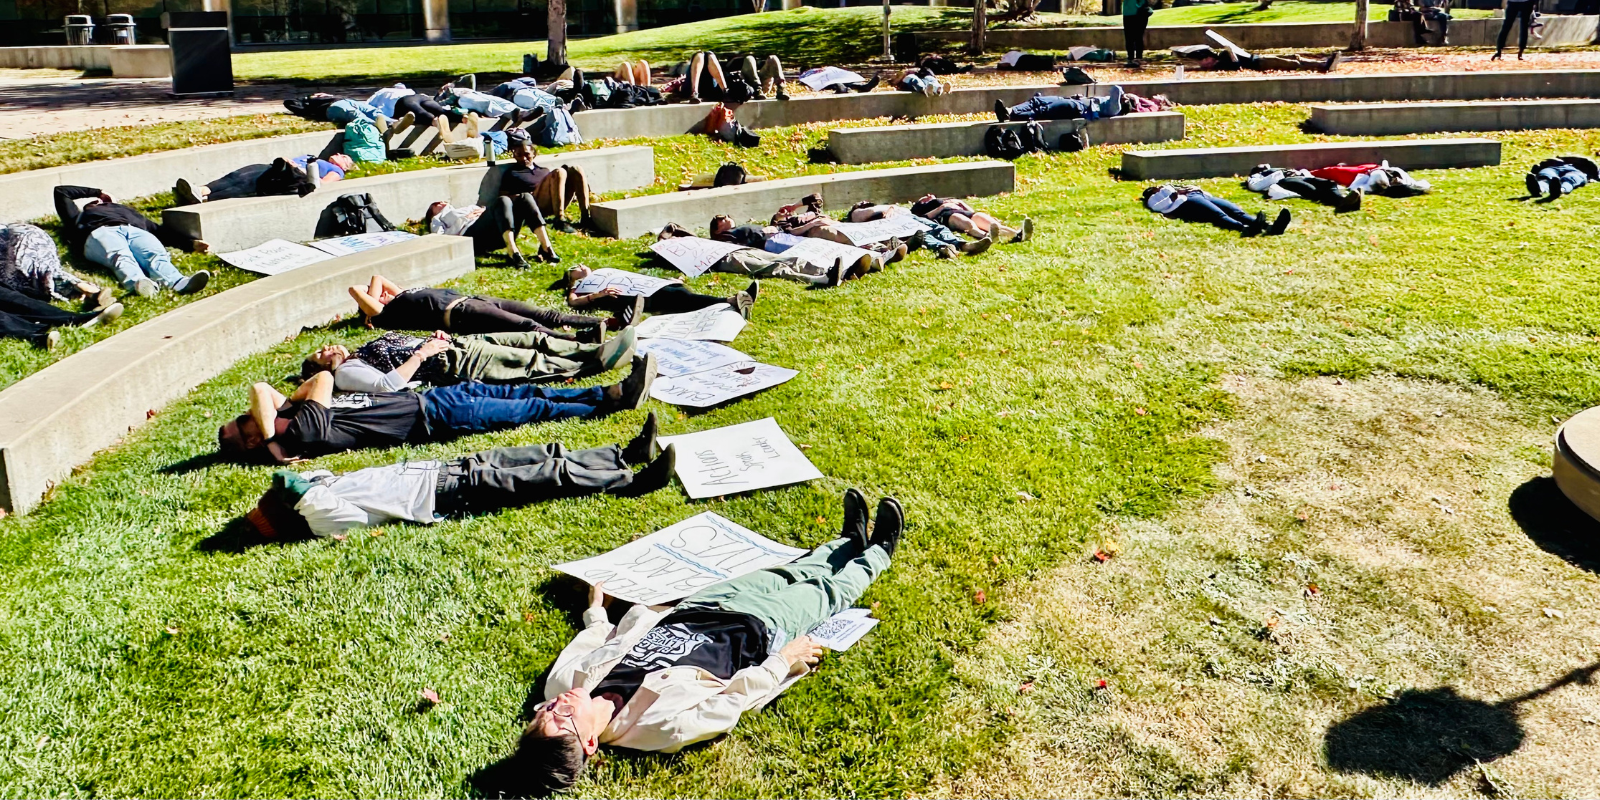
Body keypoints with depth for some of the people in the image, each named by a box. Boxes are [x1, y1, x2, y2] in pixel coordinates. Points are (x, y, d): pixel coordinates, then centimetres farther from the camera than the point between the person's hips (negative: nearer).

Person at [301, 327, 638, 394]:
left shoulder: (365, 350, 29)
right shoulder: (345, 373, 2)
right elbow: (388, 384, -18)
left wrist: (432, 337, 10)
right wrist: (422, 353, -16)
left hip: (453, 344, 9)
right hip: (450, 364, -9)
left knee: (532, 339, -5)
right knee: (530, 361, -21)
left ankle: (597, 349, -9)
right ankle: (597, 363, -22)